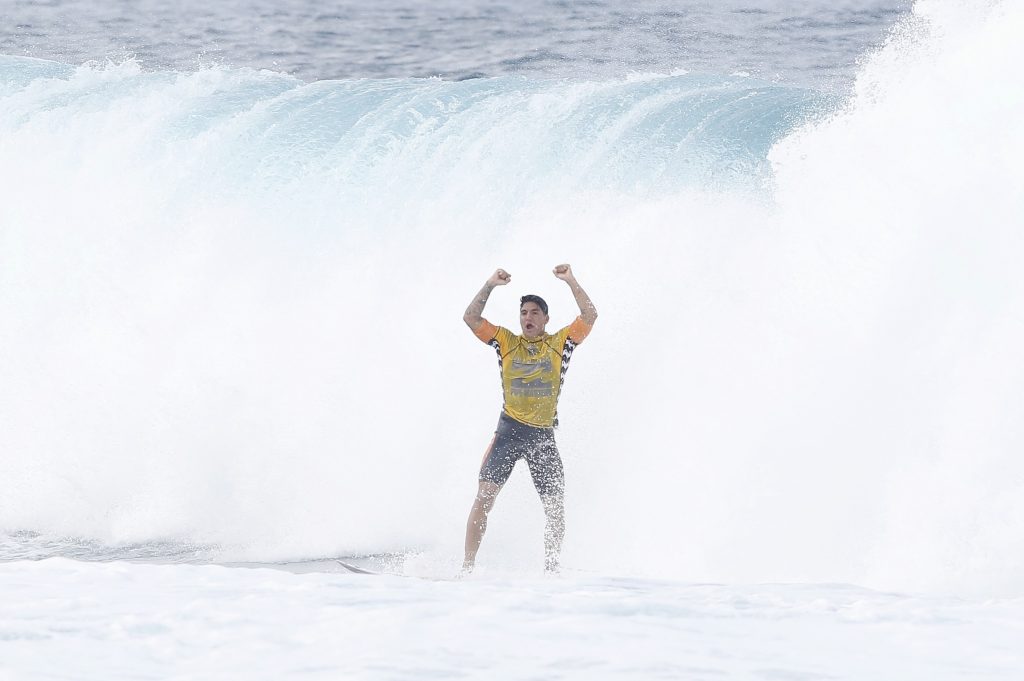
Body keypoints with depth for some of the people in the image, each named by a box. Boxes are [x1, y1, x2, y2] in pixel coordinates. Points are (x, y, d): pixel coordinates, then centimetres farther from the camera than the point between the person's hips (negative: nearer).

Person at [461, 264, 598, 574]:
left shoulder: (560, 343, 6)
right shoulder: (506, 342, 8)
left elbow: (590, 317, -4)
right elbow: (471, 318, 2)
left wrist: (570, 281, -7)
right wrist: (491, 285, -4)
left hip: (543, 435, 0)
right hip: (509, 430, 0)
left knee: (555, 507, -3)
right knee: (484, 496, -10)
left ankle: (552, 569, 7)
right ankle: (467, 567, -9)